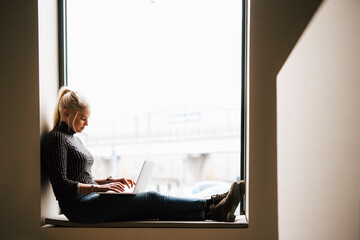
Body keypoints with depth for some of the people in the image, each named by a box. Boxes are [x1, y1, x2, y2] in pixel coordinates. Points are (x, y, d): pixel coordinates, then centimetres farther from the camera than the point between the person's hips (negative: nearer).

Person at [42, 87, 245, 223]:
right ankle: (211, 209, -20)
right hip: (78, 206, -9)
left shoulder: (74, 139, 21)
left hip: (89, 199, 9)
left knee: (152, 207, -10)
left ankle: (213, 209, -21)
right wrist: (99, 188, -22)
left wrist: (111, 181, 11)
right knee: (151, 199, -19)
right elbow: (61, 184, -18)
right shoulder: (56, 139, -8)